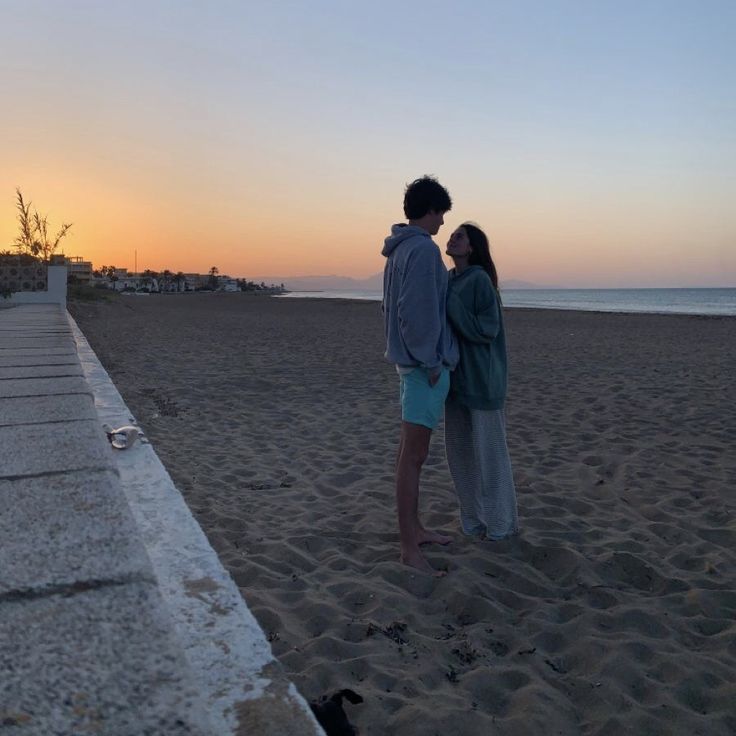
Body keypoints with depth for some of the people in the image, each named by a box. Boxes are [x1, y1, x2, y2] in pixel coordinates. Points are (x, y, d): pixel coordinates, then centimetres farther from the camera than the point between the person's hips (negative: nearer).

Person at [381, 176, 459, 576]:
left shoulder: (398, 249, 14)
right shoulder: (423, 248, -15)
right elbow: (419, 311, -22)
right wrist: (431, 362, -17)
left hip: (408, 359, 10)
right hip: (425, 362, -10)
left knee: (411, 450, 15)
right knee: (413, 455, -7)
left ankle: (414, 529, 27)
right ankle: (410, 549, 0)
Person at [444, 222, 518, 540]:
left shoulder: (480, 280, -13)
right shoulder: (448, 281, 10)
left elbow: (486, 329, -20)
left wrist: (449, 300, -23)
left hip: (480, 379, -8)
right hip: (456, 377, 8)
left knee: (488, 450, 3)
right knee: (459, 451, 13)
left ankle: (500, 522, 19)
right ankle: (474, 518, 27)